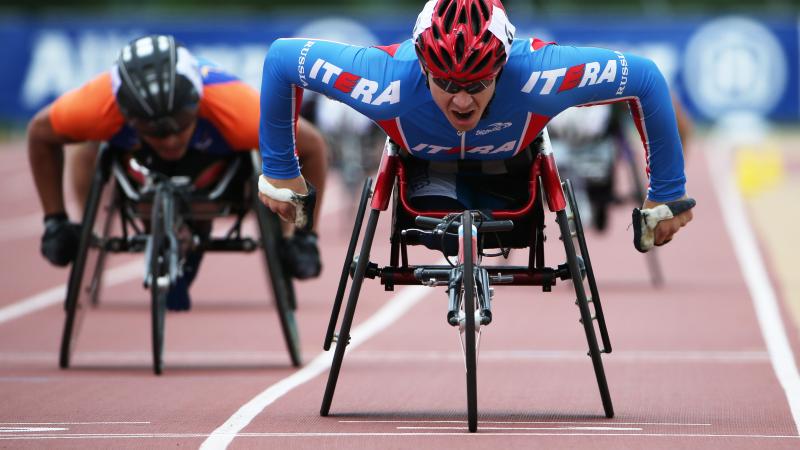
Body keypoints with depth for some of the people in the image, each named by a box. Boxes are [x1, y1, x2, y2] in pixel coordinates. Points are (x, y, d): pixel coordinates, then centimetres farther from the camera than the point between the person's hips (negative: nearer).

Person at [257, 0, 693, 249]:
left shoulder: (536, 75, -47)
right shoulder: (389, 81, -46)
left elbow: (644, 77, -33)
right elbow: (282, 58, -31)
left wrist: (667, 193, -25)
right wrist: (280, 171, -21)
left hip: (510, 161, 0)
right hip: (425, 158, 0)